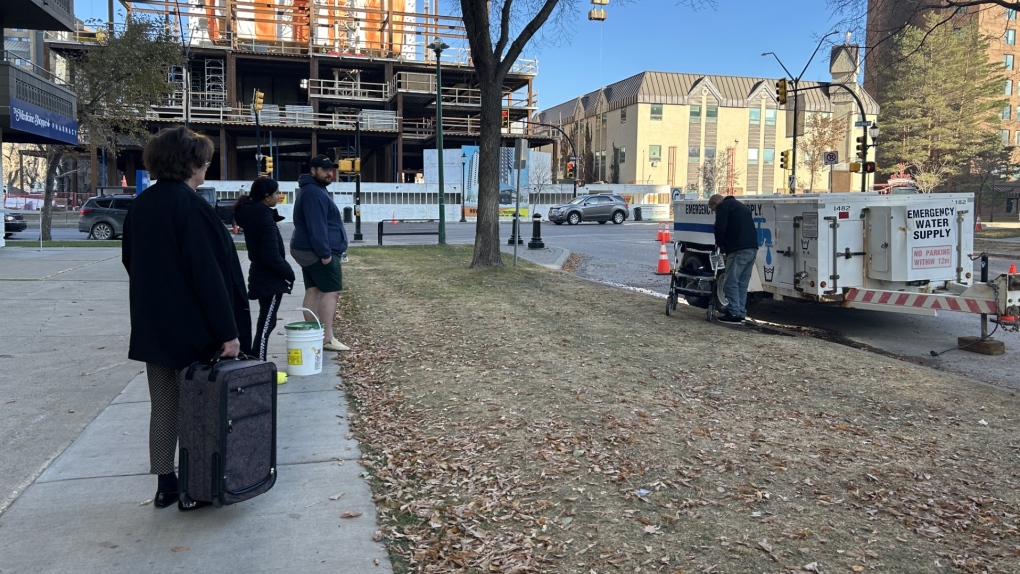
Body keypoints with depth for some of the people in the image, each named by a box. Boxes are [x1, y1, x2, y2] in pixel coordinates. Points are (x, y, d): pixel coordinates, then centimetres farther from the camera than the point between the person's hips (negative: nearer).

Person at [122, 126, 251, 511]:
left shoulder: (140, 205, 7)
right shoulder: (190, 206, -18)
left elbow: (131, 261, 16)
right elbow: (208, 273, -21)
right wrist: (228, 331, -18)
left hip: (152, 325, 7)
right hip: (192, 327, -7)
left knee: (163, 407, 15)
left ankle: (165, 484, 24)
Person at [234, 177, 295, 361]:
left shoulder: (251, 214, 9)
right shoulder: (265, 218, -19)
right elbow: (271, 255, -23)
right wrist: (288, 272, -11)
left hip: (261, 275, 10)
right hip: (270, 278, -10)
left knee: (265, 323, 17)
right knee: (266, 325, -4)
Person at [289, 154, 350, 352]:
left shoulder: (313, 190, 19)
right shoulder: (314, 193, -17)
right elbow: (316, 227, -24)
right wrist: (325, 253, -25)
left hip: (308, 251, 11)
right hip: (318, 252, -11)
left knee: (313, 291, 9)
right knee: (331, 292, -10)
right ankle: (327, 338, -12)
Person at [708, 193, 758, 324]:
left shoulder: (723, 207, 1)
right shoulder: (741, 206, 30)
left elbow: (720, 228, -10)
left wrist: (719, 244, 8)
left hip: (739, 250, -9)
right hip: (752, 248, 9)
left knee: (731, 283, -4)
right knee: (742, 283, 14)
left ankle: (734, 313, -5)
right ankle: (741, 313, 16)